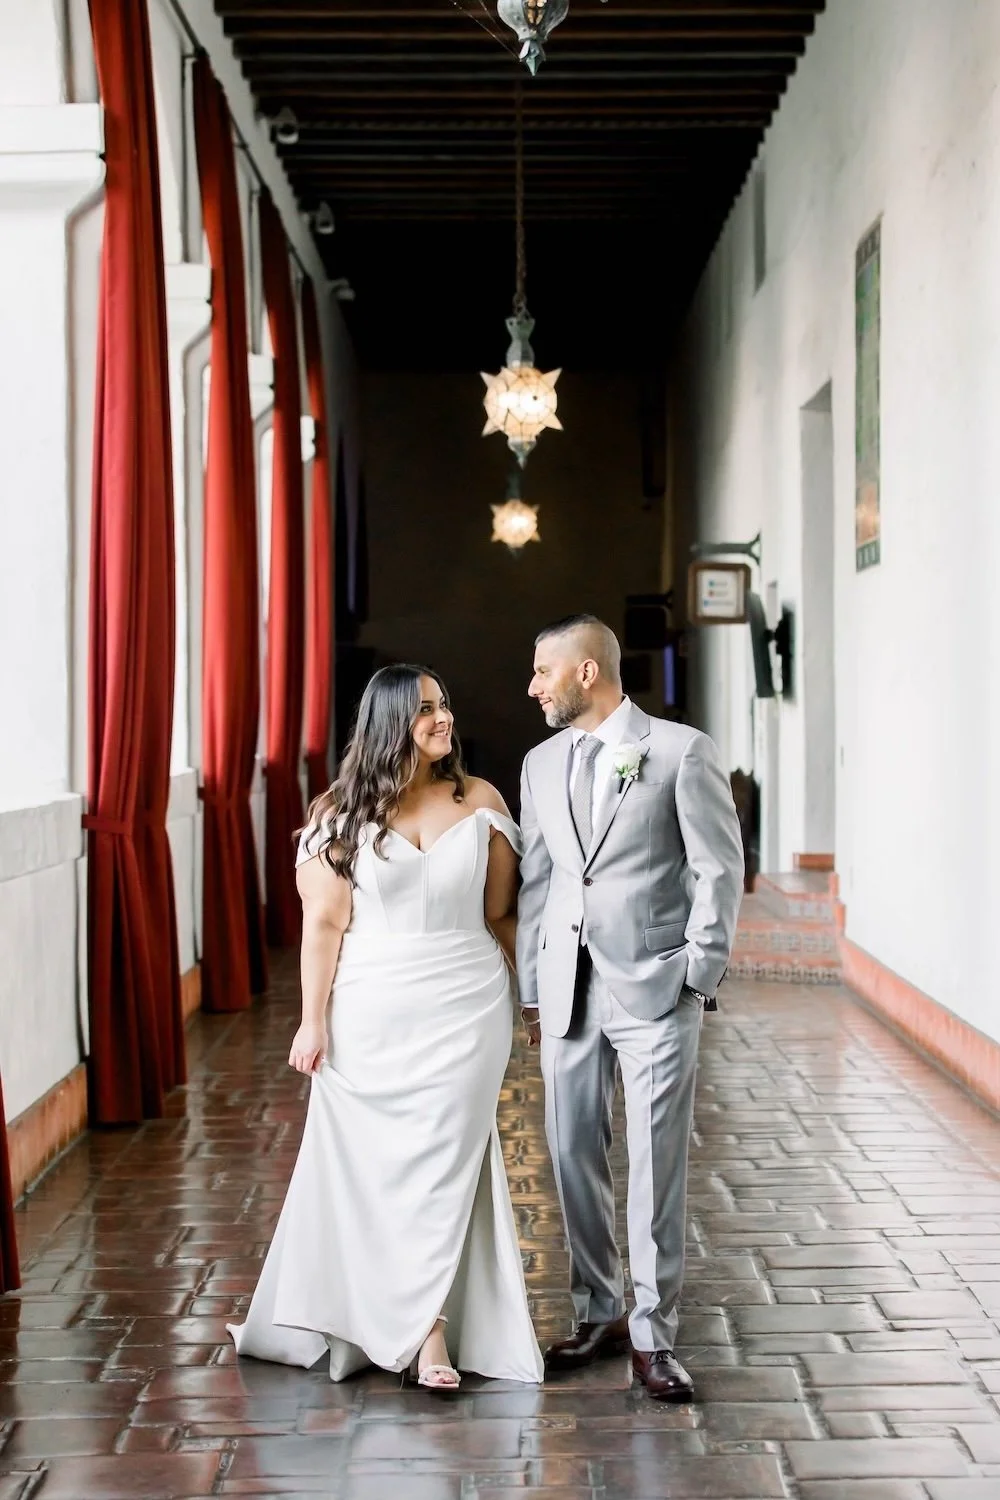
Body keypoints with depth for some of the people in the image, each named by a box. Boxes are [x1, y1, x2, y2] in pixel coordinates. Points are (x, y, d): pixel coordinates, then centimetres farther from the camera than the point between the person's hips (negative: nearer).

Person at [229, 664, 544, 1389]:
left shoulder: (481, 801, 3)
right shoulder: (344, 813, -1)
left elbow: (500, 915, 8)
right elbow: (324, 922, -2)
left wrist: (536, 995, 7)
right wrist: (313, 1022, -4)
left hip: (464, 1009, 0)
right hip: (370, 1013, 0)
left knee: (443, 1158, -1)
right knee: (370, 1162, 6)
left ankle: (426, 1327, 6)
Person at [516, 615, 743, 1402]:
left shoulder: (681, 750, -3)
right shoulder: (542, 763, 13)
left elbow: (721, 868, -4)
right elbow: (535, 880, 14)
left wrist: (701, 974, -7)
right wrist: (530, 986, 11)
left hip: (655, 987, -5)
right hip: (569, 989, 5)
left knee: (657, 1162, -3)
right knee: (574, 1153, 8)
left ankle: (654, 1334, 7)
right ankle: (599, 1314, 23)